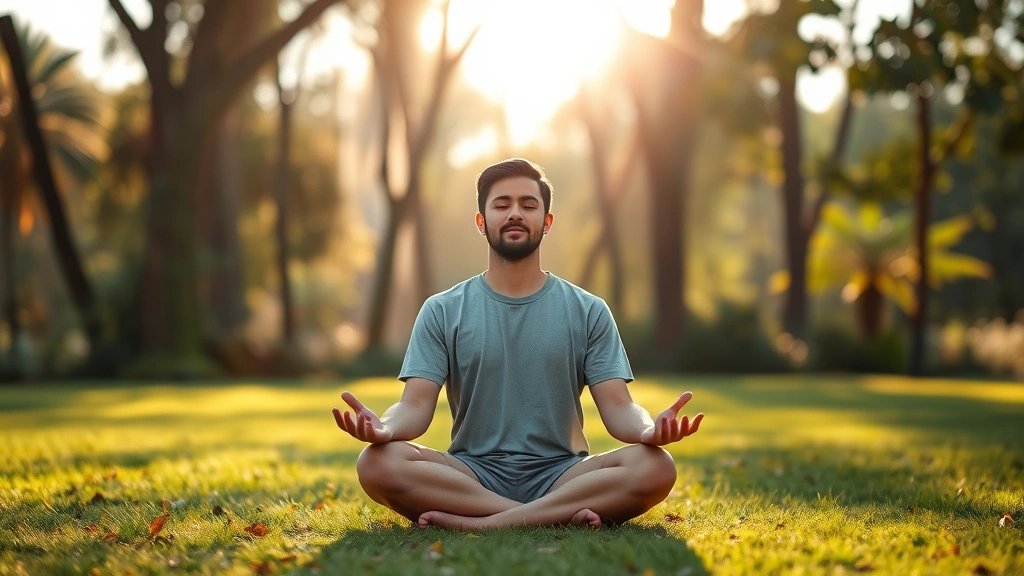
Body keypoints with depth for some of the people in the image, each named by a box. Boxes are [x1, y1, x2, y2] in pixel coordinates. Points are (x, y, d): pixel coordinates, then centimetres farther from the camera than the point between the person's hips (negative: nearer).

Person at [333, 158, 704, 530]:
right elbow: (416, 405, -2)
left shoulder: (588, 312, 8)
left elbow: (617, 407, 0)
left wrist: (649, 430, -25)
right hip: (472, 476, 0)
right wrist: (384, 428, -28)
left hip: (560, 474, 0)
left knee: (654, 467, -30)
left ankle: (480, 522, -28)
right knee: (378, 463, -31)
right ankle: (560, 516, -28)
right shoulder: (442, 312, 7)